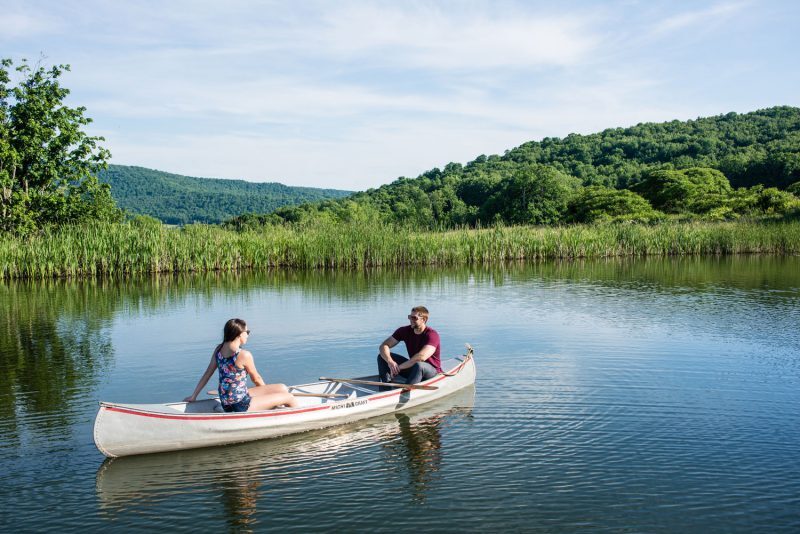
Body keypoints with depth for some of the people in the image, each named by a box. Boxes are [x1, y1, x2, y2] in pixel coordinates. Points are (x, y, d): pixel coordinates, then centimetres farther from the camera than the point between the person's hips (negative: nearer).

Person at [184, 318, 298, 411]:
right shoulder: (244, 355, -21)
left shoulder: (219, 349, 0)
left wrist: (193, 397, 14)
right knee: (289, 397, 1)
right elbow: (256, 379, -6)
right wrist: (266, 390, 15)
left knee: (282, 388, 13)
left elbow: (207, 374, 5)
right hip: (241, 405, -8)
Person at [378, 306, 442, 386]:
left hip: (432, 371, -6)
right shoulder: (405, 331, -4)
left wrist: (399, 367, -32)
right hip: (412, 368, 6)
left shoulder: (432, 334, -21)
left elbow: (422, 357, -36)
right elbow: (383, 346, -7)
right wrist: (390, 361, -28)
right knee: (382, 356, -8)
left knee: (418, 365, -41)